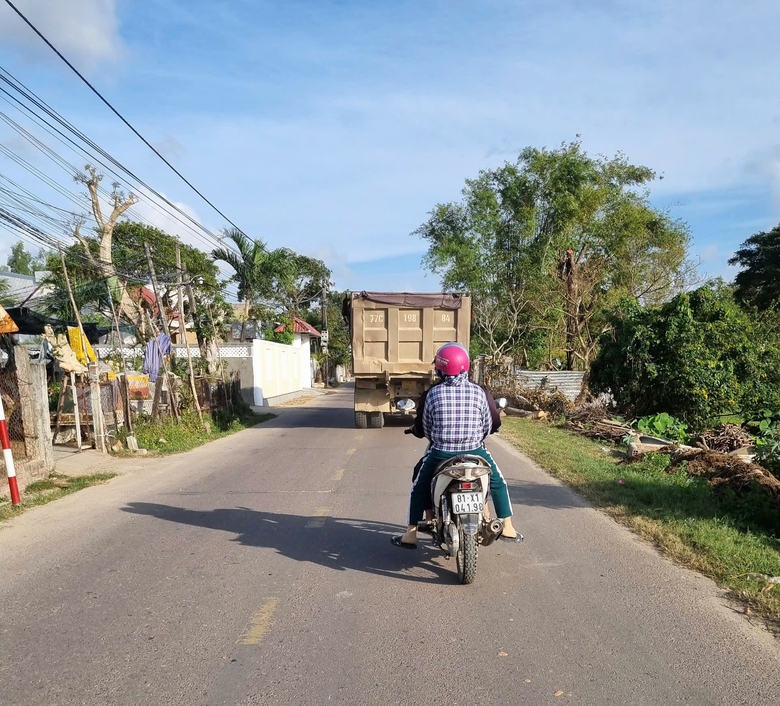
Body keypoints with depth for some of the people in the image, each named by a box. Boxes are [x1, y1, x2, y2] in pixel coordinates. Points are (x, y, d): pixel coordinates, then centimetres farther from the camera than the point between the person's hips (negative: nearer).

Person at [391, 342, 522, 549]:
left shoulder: (432, 394, -6)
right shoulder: (479, 392, -5)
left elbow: (424, 427, 5)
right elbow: (492, 424, 4)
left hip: (441, 454, 0)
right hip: (475, 452, 1)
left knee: (419, 486, 23)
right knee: (498, 482, 27)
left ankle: (410, 535, 24)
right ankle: (507, 529, 31)